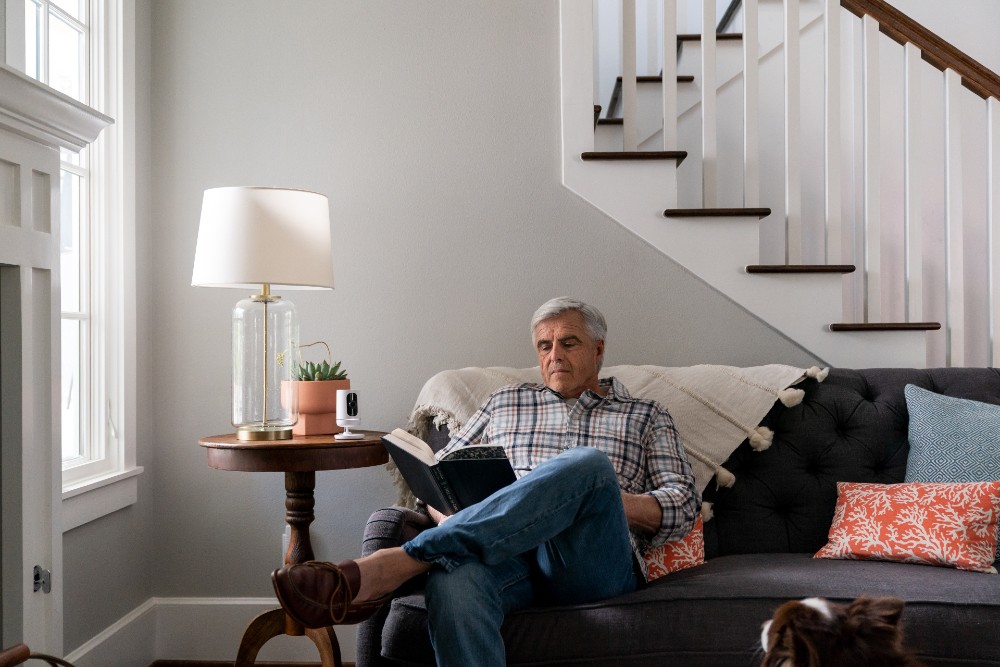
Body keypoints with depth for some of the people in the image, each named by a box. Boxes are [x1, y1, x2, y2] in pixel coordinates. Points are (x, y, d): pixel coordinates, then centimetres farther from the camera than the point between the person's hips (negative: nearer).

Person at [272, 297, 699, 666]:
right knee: (453, 582, -39)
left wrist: (615, 502, -7)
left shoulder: (647, 418, 25)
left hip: (593, 565, -1)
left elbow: (684, 503, 14)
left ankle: (394, 565, -41)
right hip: (509, 551, 1)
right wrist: (447, 517, 0)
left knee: (589, 463, -36)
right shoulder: (505, 404, 29)